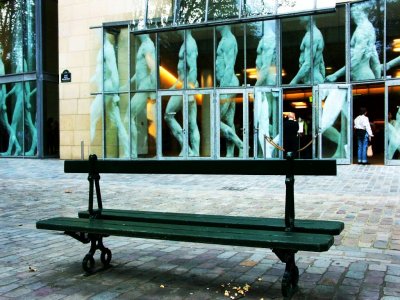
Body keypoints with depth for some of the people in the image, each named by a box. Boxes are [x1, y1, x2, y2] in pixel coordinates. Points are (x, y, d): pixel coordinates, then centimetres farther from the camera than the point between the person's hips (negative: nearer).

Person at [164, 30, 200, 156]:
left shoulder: (190, 43, -10)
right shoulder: (186, 43, 19)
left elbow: (193, 68, -19)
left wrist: (190, 90, -24)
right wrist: (176, 84, 29)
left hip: (187, 85, -9)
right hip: (183, 84, 9)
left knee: (168, 115, -3)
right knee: (192, 123, 4)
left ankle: (185, 146, -6)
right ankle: (195, 153, 3)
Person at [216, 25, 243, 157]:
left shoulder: (228, 40, -12)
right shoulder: (227, 40, 19)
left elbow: (229, 67, -20)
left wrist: (221, 88, -23)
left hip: (227, 84, -10)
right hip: (229, 85, 10)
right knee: (228, 123, 7)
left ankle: (241, 145, -7)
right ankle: (230, 155, 8)